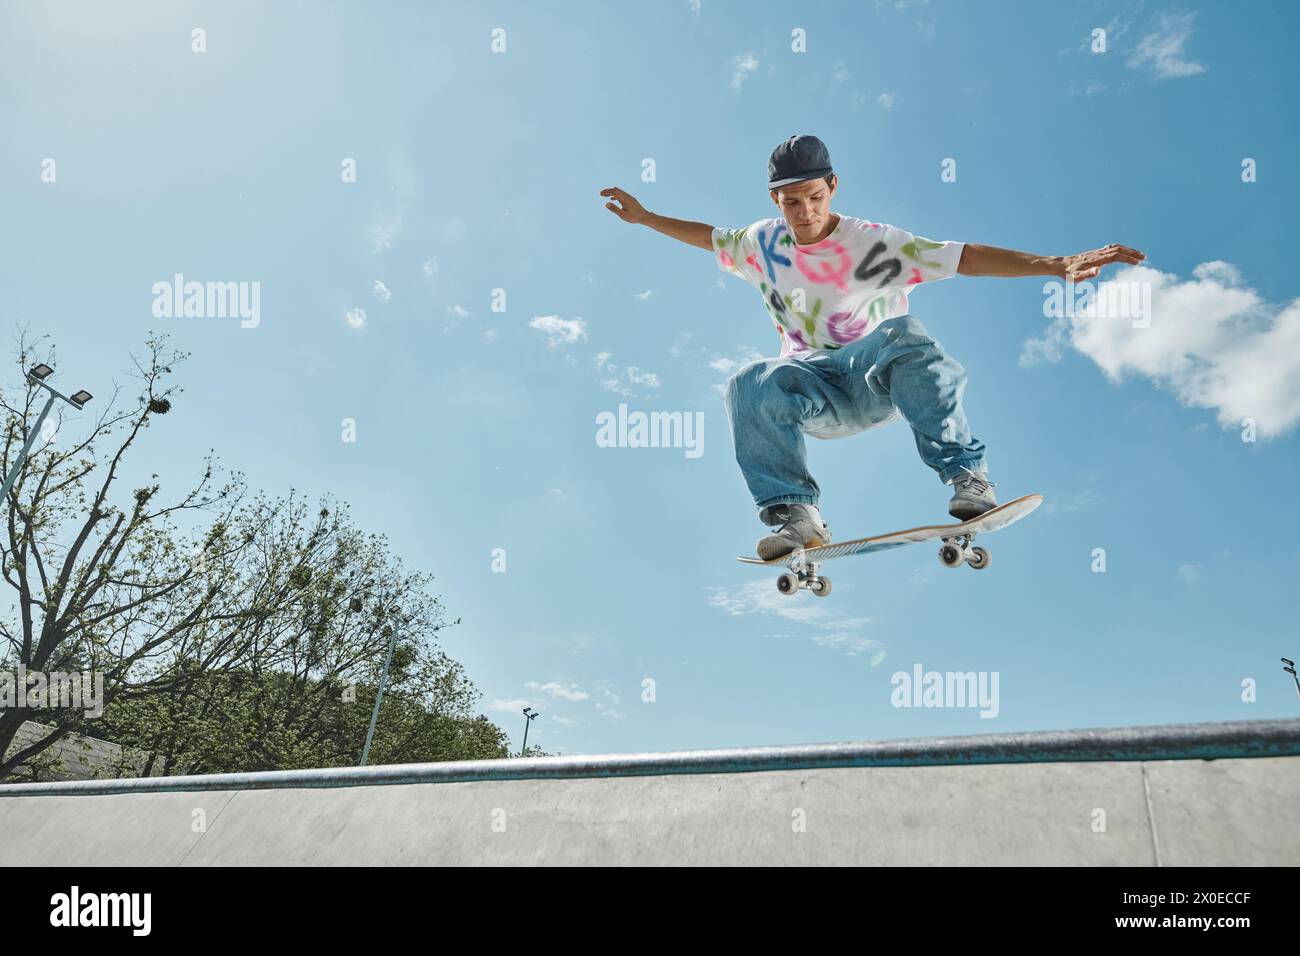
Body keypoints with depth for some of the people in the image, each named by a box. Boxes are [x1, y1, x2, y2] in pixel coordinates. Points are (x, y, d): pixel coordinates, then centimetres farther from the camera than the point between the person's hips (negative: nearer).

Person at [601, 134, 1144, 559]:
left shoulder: (874, 244, -10)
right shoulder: (764, 244, 3)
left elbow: (966, 258, -18)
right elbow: (710, 237, 23)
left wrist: (1054, 265, -27)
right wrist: (644, 217, 24)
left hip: (879, 376, -3)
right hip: (816, 390, 3)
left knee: (900, 335, -37)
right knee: (749, 388, -29)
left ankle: (967, 476, -32)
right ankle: (796, 517, -25)